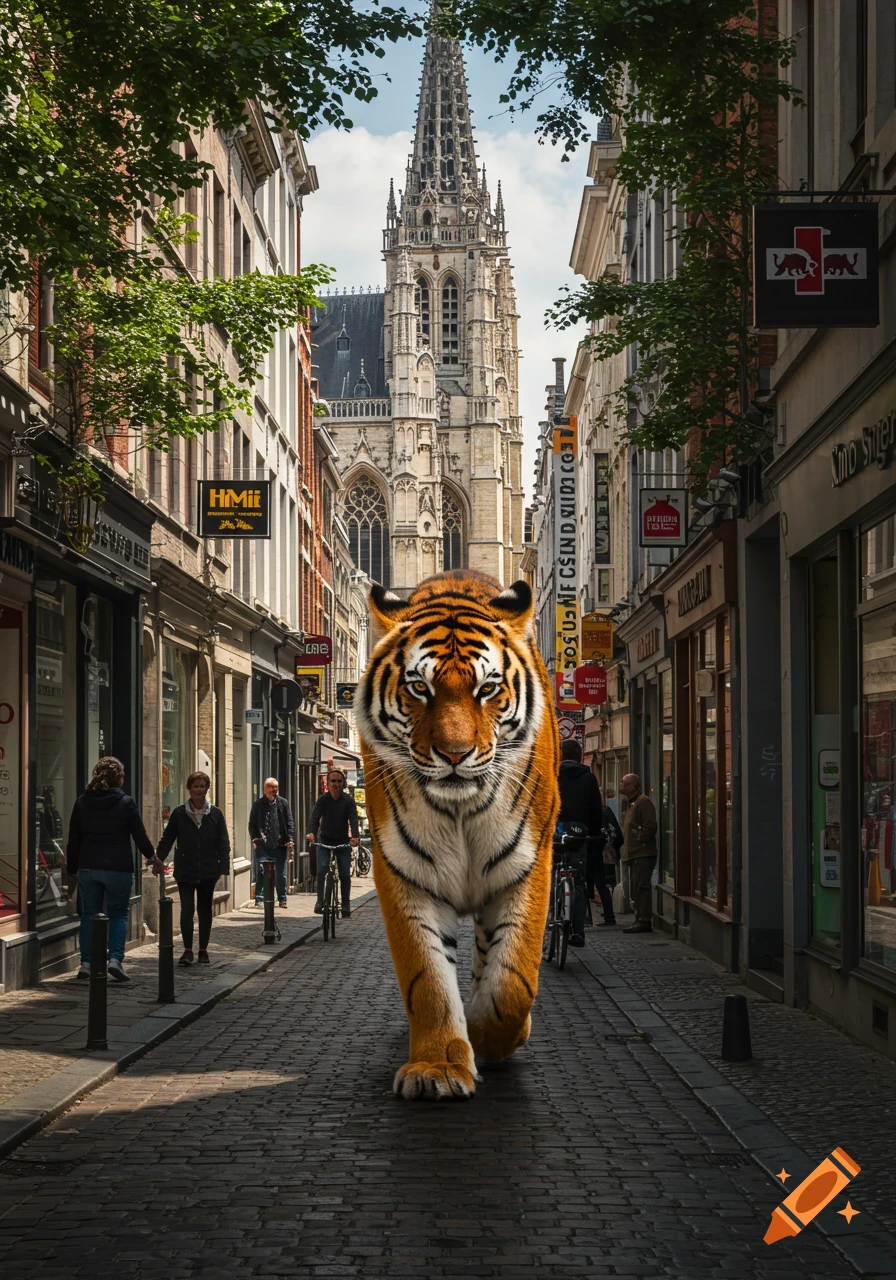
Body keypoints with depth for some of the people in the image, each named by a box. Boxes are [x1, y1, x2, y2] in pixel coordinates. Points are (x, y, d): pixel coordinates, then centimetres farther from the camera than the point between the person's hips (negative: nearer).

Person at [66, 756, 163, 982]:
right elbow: (140, 836, -1)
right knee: (118, 914, 5)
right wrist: (152, 857, 16)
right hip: (118, 868, -3)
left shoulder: (82, 802, 5)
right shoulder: (126, 803, -6)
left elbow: (73, 840, 8)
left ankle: (86, 963, 7)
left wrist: (72, 868, 16)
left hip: (88, 867, 3)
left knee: (89, 914, 10)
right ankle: (115, 959, -10)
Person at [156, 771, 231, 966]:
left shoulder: (215, 814, 1)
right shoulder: (179, 814, 0)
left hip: (208, 872, 1)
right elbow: (167, 840, 4)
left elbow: (223, 844, 2)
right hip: (185, 871, -1)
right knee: (186, 909, -10)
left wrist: (224, 868, -5)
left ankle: (203, 950, 20)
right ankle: (187, 950, 0)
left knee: (205, 910, 9)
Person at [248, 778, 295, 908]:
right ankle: (259, 899, -2)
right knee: (262, 872, -6)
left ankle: (282, 899, 17)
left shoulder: (283, 803, 5)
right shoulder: (259, 804, 4)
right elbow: (252, 823, 6)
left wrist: (290, 839, -6)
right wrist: (254, 838, -6)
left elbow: (289, 822, 3)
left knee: (281, 873, 7)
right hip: (263, 845, -1)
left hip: (280, 844, 1)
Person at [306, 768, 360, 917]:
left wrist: (354, 836, -40)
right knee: (321, 870, -17)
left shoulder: (348, 800, -9)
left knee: (345, 874, -6)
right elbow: (315, 816, -20)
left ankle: (346, 905, 2)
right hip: (325, 840, 0)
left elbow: (353, 818, -21)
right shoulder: (323, 799, -8)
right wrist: (311, 832, -41)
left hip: (343, 841, 0)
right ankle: (320, 901, -7)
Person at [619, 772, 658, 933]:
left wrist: (639, 841, -15)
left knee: (641, 887, -13)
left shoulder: (643, 802, -9)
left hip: (643, 854, -11)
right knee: (635, 889, 11)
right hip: (635, 854, 11)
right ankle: (640, 920, 15)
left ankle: (644, 921, -15)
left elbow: (650, 826, -19)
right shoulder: (633, 804, 23)